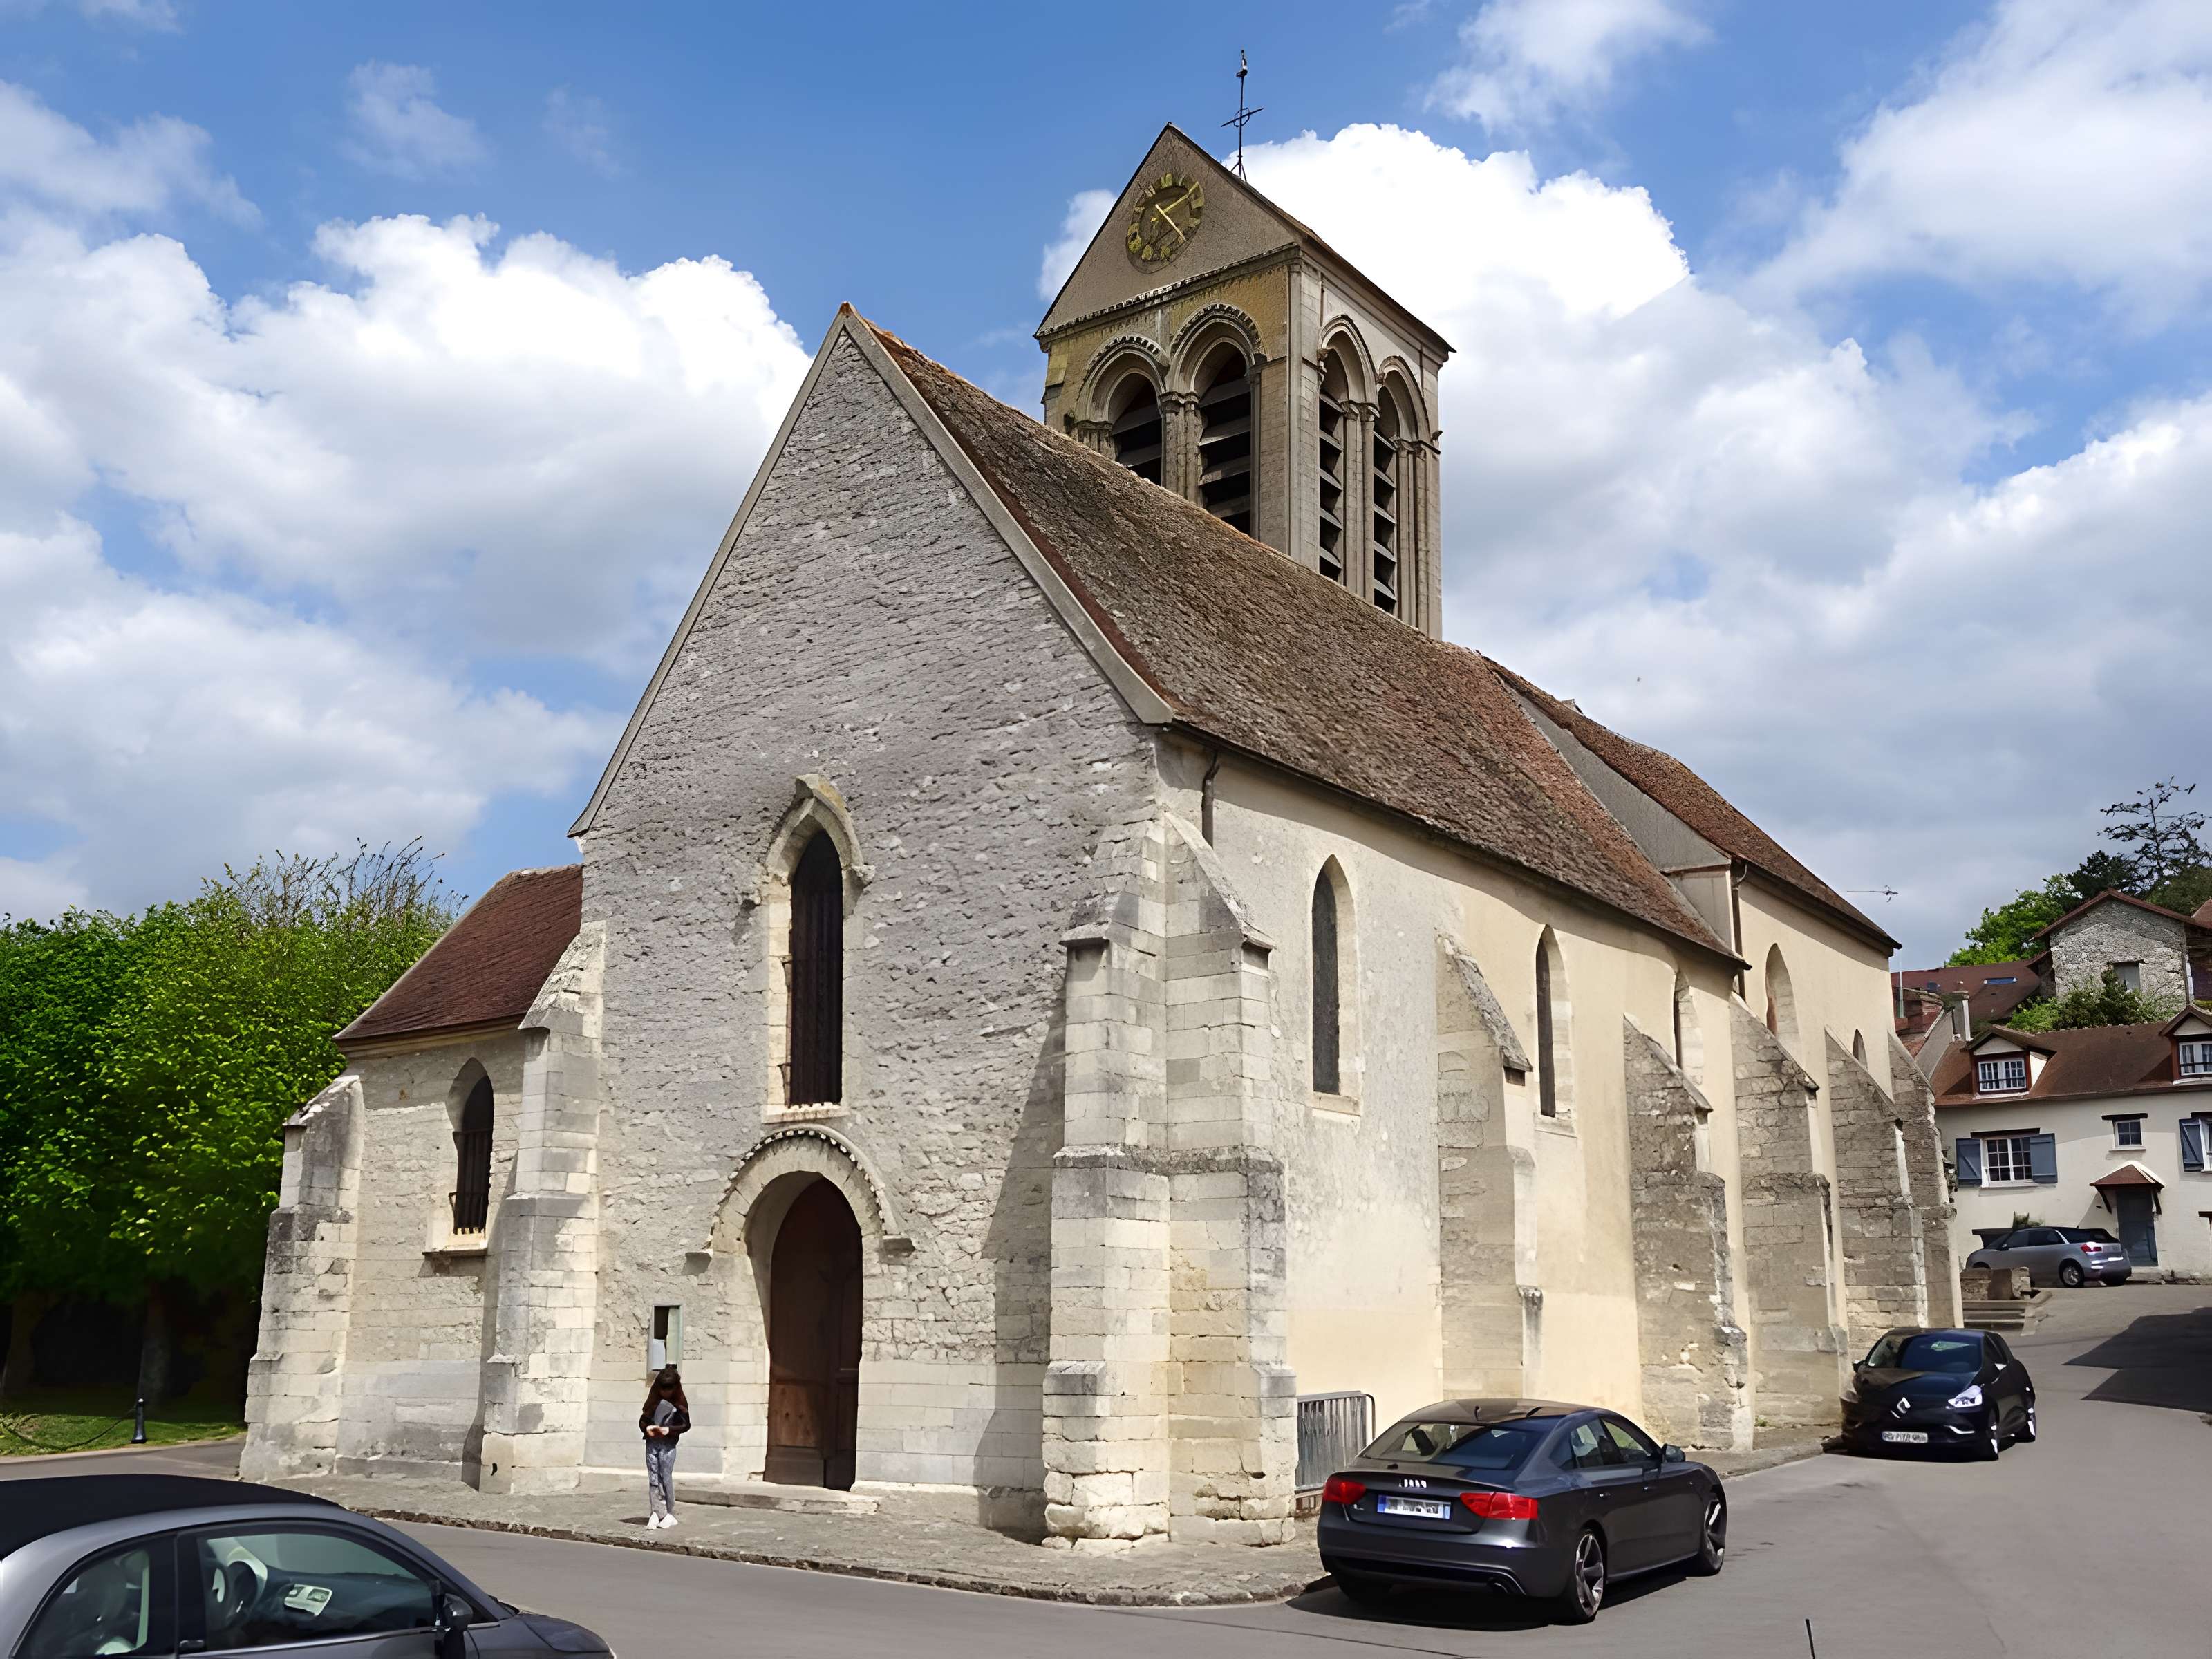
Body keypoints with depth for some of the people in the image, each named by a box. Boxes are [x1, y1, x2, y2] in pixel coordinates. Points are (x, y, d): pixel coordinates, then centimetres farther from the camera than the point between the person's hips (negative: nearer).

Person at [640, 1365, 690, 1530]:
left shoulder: (680, 1402, -1)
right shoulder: (653, 1400, 9)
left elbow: (686, 1424, -1)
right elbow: (642, 1420, 12)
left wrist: (669, 1430, -16)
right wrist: (647, 1428, -10)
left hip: (668, 1444, -4)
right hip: (651, 1442, 4)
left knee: (666, 1477, -4)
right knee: (653, 1479, 0)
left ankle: (670, 1514, 5)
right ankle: (657, 1513, 0)